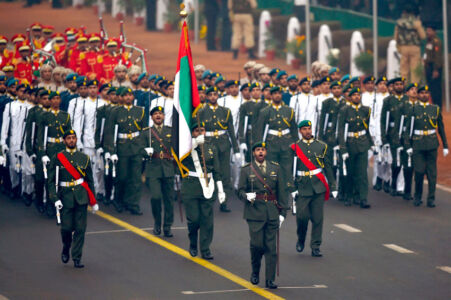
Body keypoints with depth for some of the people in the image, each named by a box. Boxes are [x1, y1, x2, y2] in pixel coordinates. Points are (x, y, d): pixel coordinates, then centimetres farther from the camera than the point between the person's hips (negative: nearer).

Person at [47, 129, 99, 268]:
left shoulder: (84, 158, 9)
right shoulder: (57, 158, 2)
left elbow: (90, 181, 13)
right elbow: (51, 181, 0)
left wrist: (93, 201, 11)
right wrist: (55, 199, -12)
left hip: (81, 197, 1)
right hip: (66, 198, -1)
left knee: (80, 229, -3)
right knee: (66, 228, -3)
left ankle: (77, 258, 3)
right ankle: (66, 248, 28)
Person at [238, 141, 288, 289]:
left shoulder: (275, 168, 10)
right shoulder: (246, 170, 4)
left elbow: (281, 192, 10)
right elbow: (240, 191, 4)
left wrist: (283, 212, 5)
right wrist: (247, 196, -19)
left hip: (272, 213, 2)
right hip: (255, 213, -2)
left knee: (271, 247, 0)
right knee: (257, 244, -9)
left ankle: (270, 280, 3)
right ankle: (255, 272, 17)